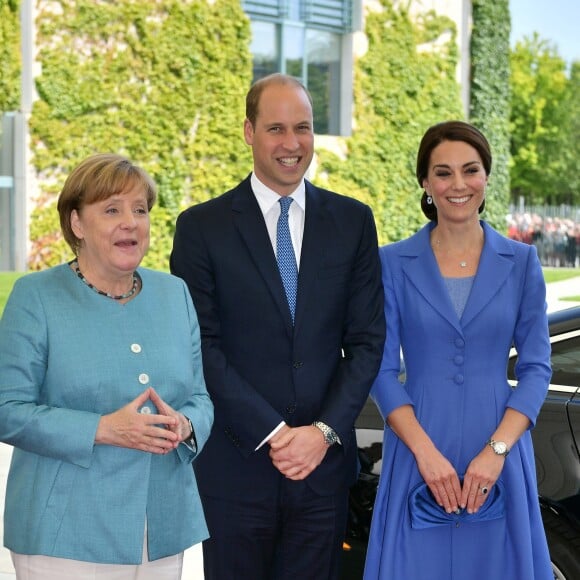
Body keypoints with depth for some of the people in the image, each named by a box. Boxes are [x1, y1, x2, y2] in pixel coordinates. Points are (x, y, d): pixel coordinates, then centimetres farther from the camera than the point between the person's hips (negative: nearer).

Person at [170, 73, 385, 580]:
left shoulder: (352, 221, 7)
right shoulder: (202, 227, 0)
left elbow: (367, 340, 4)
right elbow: (202, 346, -5)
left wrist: (325, 431, -8)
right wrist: (272, 434, -12)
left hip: (324, 462, 2)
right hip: (236, 468, -2)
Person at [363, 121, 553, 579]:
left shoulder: (521, 262, 4)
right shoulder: (394, 263, 1)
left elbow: (536, 367, 1)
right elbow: (382, 370, -2)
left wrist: (496, 450, -12)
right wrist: (426, 453, -14)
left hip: (499, 455, 1)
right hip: (419, 452, -1)